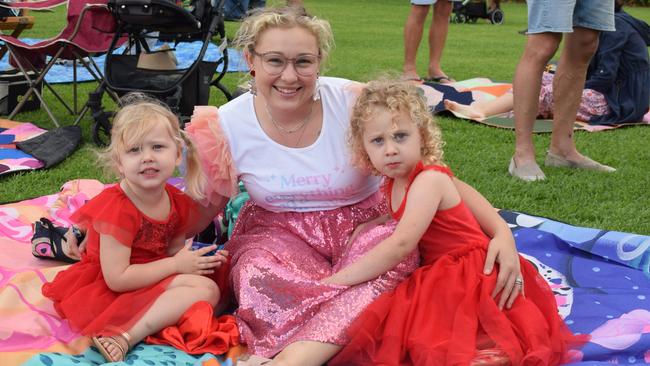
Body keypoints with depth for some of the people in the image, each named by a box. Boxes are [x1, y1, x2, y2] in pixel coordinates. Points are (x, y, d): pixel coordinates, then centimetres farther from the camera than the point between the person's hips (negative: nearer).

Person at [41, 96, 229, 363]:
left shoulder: (178, 202, -1)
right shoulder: (117, 209, -22)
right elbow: (117, 278, -24)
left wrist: (202, 259, -11)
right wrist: (177, 265, -19)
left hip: (155, 280, 8)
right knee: (205, 290, -21)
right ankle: (124, 339, -28)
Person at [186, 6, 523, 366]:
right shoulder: (226, 127, -10)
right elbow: (203, 209, 7)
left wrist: (501, 231, -22)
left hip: (366, 225, 0)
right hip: (279, 233, 1)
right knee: (259, 276, -34)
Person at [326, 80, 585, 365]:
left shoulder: (429, 179, -21)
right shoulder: (394, 182, 6)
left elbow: (401, 245, -31)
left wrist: (332, 282, -29)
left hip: (467, 274, -10)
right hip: (437, 274, 10)